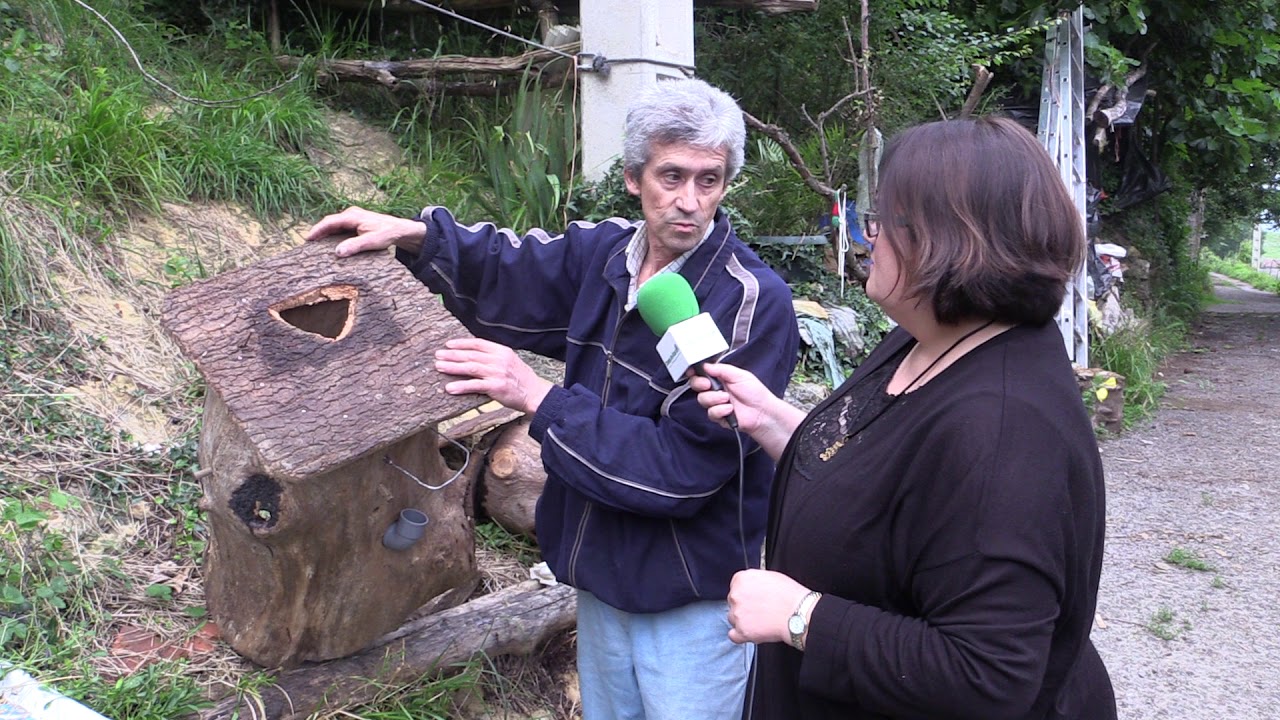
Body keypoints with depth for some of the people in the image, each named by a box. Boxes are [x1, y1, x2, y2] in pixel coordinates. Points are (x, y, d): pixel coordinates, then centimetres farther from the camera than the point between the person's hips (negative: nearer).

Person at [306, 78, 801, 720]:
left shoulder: (754, 303, -24)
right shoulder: (601, 252, -1)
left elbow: (681, 467, -27)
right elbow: (504, 273, 19)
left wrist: (539, 397, -25)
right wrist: (415, 236, 2)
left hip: (695, 602, -7)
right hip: (603, 575, 7)